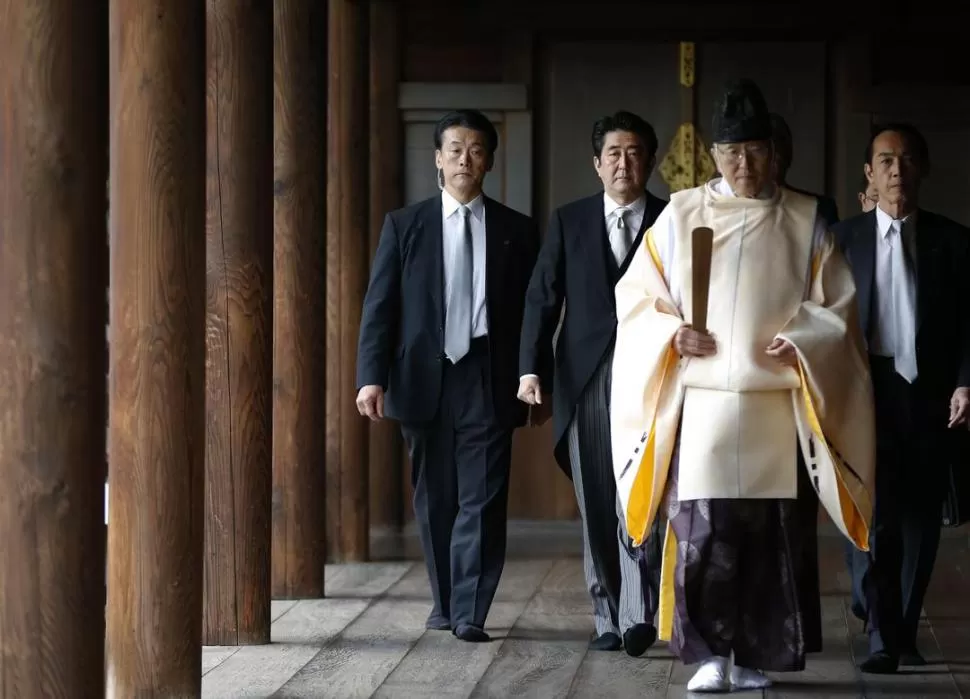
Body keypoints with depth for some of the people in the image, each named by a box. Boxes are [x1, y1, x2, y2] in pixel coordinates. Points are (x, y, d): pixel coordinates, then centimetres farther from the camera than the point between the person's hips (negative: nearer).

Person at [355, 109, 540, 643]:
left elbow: (532, 311, 7)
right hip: (424, 379, 1)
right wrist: (372, 376, -8)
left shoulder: (516, 231, 7)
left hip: (489, 383, -1)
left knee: (482, 499, -6)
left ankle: (470, 612, -5)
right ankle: (445, 603, 20)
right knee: (434, 500, 8)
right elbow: (379, 304, 2)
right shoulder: (404, 225, 6)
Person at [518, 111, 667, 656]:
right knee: (596, 507, 5)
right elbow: (542, 298, 6)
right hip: (584, 379, 2)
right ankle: (609, 617, 13)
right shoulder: (569, 222, 10)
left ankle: (640, 613, -17)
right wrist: (532, 367, -4)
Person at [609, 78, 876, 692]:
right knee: (702, 530, -7)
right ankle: (711, 655, 2)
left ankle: (756, 657, 11)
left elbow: (836, 305, 7)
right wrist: (672, 334, -8)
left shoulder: (804, 220, 6)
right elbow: (638, 295, 10)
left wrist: (802, 341, -11)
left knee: (771, 532, 0)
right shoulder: (681, 214, 6)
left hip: (777, 405, 0)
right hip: (703, 403, 0)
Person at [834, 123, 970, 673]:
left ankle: (905, 632, 16)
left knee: (921, 519, 6)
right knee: (872, 515, -6)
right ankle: (882, 636, -3)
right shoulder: (846, 237, 6)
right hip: (867, 393, -1)